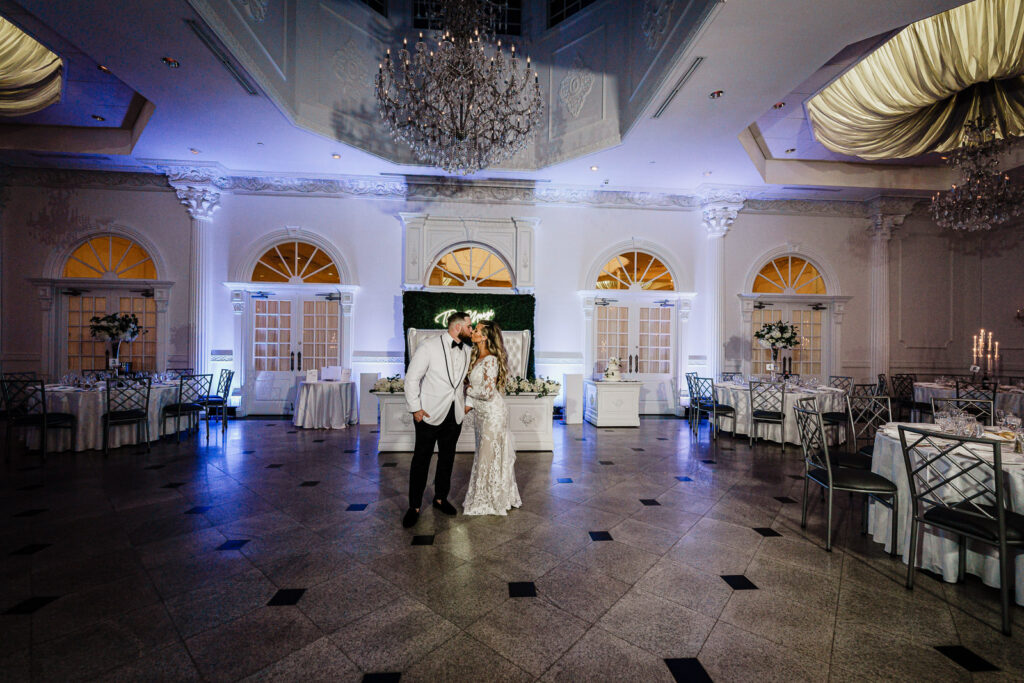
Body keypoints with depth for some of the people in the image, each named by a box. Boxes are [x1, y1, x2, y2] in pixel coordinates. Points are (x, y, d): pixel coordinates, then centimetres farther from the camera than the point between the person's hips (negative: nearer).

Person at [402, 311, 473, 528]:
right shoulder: (429, 347, -11)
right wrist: (415, 408, -11)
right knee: (421, 459, 4)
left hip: (455, 415, 5)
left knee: (447, 458, 15)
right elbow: (412, 378, -9)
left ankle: (441, 498, 33)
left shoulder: (468, 351, 5)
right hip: (429, 413, -5)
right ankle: (414, 506, 19)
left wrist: (468, 402, 12)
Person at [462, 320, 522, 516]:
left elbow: (488, 392, -25)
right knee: (485, 454, 18)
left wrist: (468, 389, -9)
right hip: (482, 412, 9)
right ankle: (485, 497, 35)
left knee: (491, 454, 4)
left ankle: (492, 501, 21)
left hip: (492, 413, -9)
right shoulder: (477, 357, 7)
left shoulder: (491, 360, -21)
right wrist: (468, 404, 5)